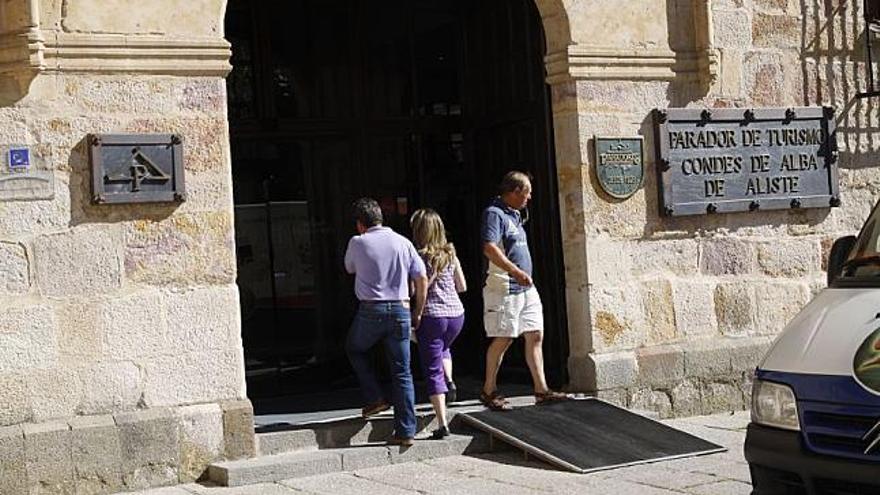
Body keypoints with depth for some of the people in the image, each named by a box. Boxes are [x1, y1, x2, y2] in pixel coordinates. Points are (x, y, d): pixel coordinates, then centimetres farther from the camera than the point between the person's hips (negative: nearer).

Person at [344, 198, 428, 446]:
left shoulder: (357, 243, -2)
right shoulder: (403, 242, 5)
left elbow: (350, 269, 18)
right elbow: (422, 280, 5)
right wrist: (417, 313, 13)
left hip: (370, 311, -2)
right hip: (400, 310, 2)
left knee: (355, 350, 28)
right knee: (402, 373, 6)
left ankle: (375, 398, 16)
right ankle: (406, 432, 5)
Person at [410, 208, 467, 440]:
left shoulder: (418, 257, -9)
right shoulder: (450, 254, 4)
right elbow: (462, 287, 10)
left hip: (431, 316, -5)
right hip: (456, 314, 5)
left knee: (432, 370, 1)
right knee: (443, 348, 36)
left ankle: (442, 424, -5)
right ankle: (449, 380, 11)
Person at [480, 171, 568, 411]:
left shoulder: (514, 215, 18)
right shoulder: (494, 213, -12)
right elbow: (489, 249, -24)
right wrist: (516, 272, -28)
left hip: (525, 288, 9)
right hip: (504, 289, -9)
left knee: (535, 336, 6)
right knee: (504, 339, -4)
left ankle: (541, 390, 9)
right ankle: (489, 391, 7)